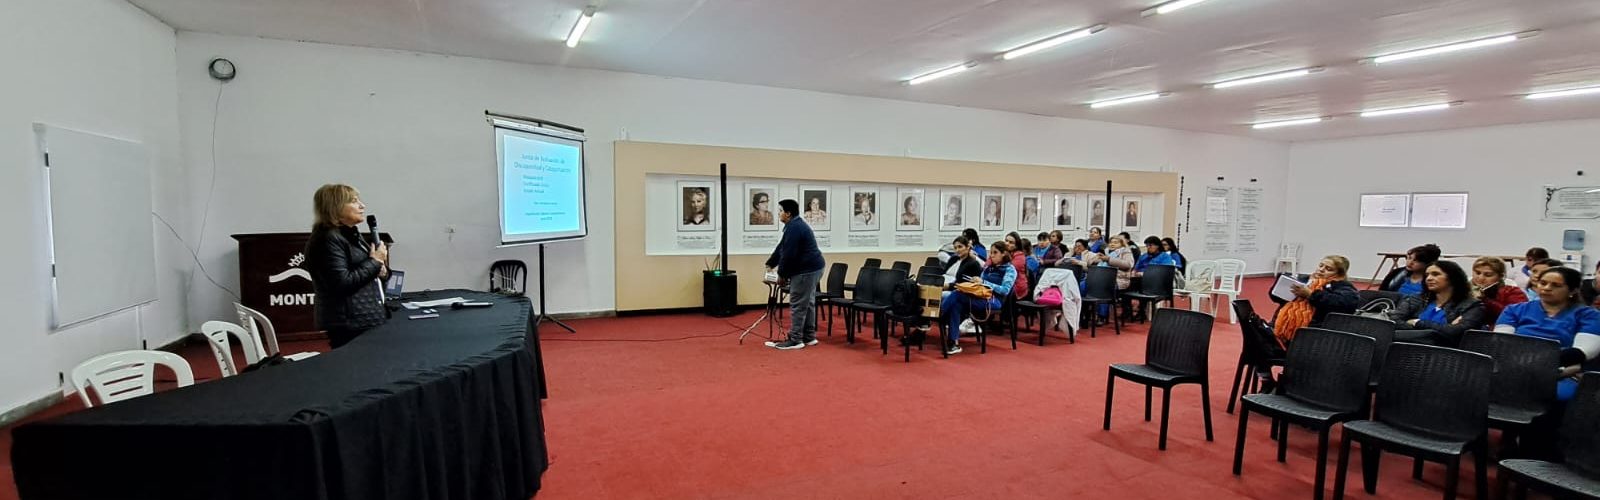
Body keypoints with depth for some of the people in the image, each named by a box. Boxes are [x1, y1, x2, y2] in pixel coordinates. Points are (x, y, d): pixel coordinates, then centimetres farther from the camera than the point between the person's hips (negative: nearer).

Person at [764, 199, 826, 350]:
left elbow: (788, 254, -20)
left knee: (798, 305, -6)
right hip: (812, 268, 11)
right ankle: (809, 337, 22)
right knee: (808, 303, 15)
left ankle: (795, 340, -1)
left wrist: (781, 274, -9)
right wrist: (770, 264, 21)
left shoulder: (794, 228, -19)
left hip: (805, 270, -11)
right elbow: (781, 248, 21)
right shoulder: (796, 225, 16)